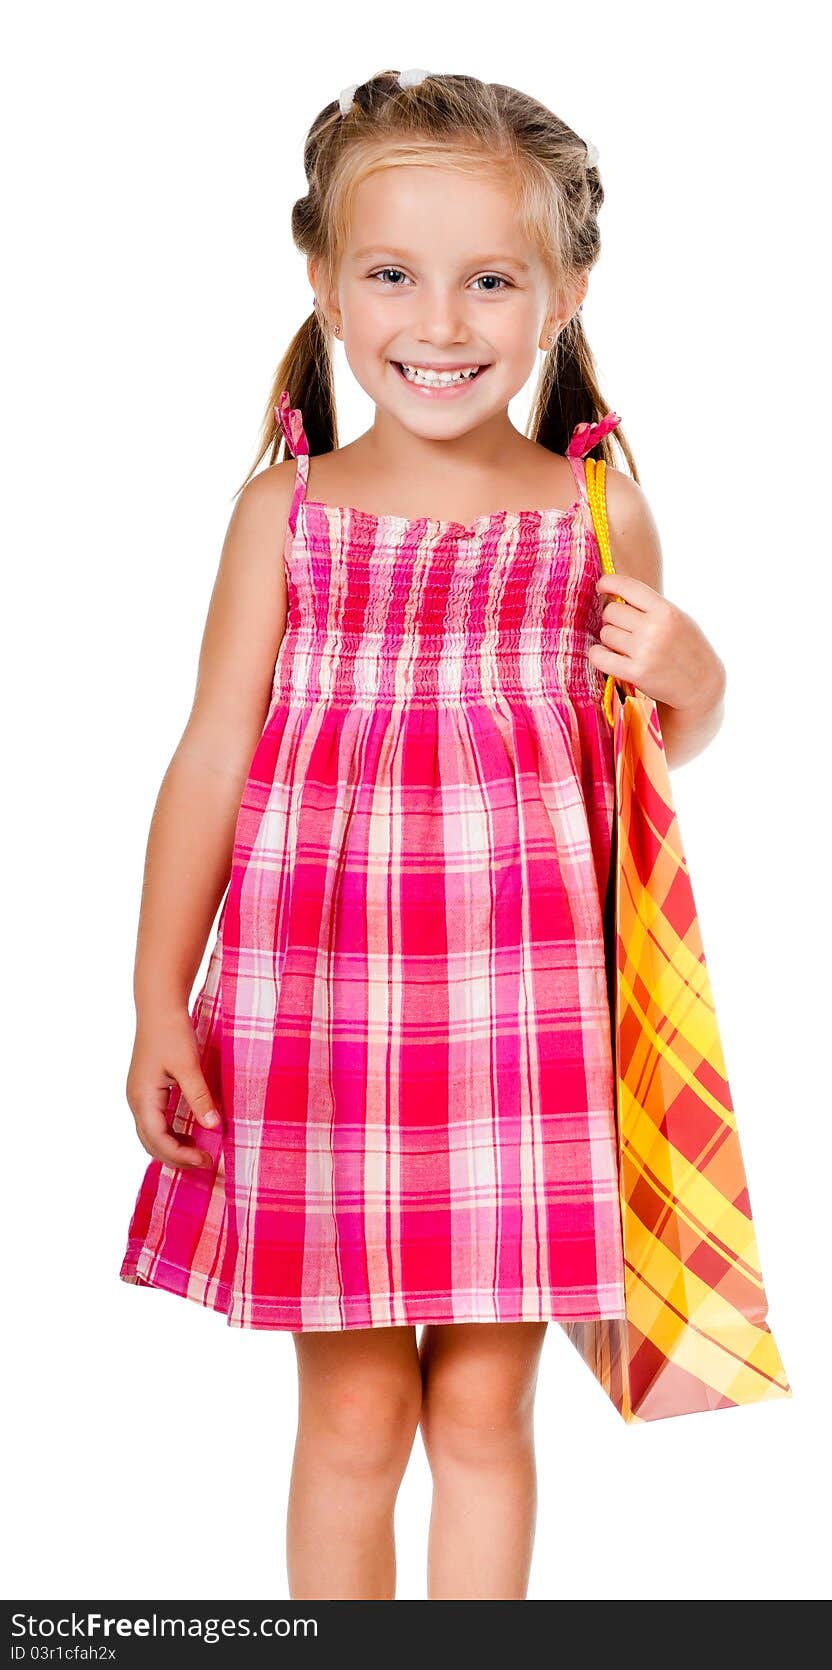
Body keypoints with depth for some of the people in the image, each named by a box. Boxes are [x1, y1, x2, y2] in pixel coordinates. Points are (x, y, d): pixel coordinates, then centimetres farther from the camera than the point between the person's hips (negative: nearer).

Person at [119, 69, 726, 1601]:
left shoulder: (596, 514, 3)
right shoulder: (287, 510, 1)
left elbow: (649, 751, 16)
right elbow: (213, 754, 3)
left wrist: (691, 681, -7)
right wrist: (158, 1002, 0)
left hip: (521, 1011, 0)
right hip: (318, 1000, 0)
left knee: (482, 1405, 9)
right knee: (351, 1411, 9)